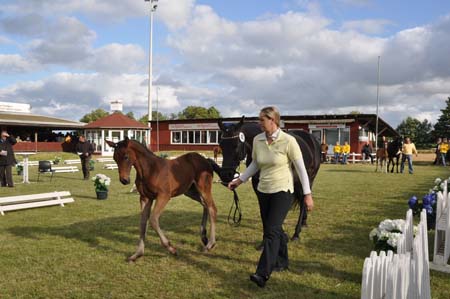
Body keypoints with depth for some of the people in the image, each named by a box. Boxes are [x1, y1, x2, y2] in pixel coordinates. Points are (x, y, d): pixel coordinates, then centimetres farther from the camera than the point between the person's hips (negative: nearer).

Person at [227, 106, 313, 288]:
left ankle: (263, 274, -13)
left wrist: (307, 194, -11)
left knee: (271, 231, -12)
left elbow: (301, 168, -10)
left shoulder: (288, 141, -15)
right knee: (274, 229, 16)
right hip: (263, 191, 6)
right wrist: (240, 180, 10)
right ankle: (282, 262, 37)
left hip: (282, 191, -6)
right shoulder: (257, 140, -1)